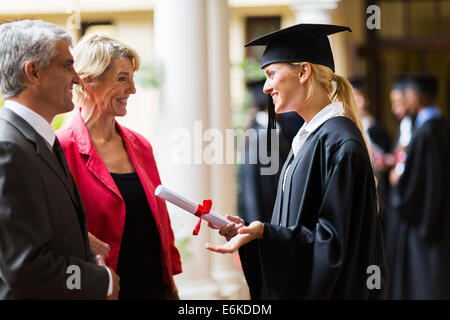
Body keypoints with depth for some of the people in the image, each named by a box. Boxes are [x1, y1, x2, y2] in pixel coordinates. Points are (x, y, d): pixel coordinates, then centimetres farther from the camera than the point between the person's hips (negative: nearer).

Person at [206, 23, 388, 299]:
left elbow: (334, 239, -21)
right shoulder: (309, 137, 11)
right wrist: (250, 231, 5)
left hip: (329, 291, -9)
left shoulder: (340, 142, -18)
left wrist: (264, 233, -28)